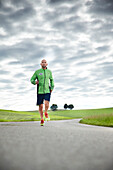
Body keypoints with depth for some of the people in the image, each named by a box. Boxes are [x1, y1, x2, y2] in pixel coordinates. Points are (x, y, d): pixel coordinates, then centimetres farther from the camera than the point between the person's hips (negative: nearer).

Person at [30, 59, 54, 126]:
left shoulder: (49, 71, 8)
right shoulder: (37, 72, 2)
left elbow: (51, 80, 22)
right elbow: (32, 79, 7)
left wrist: (52, 87, 12)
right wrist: (35, 82, -14)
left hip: (47, 91, 1)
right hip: (40, 91, 0)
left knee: (47, 104, -19)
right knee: (40, 106, 3)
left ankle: (46, 113, 13)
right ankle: (42, 119, 22)